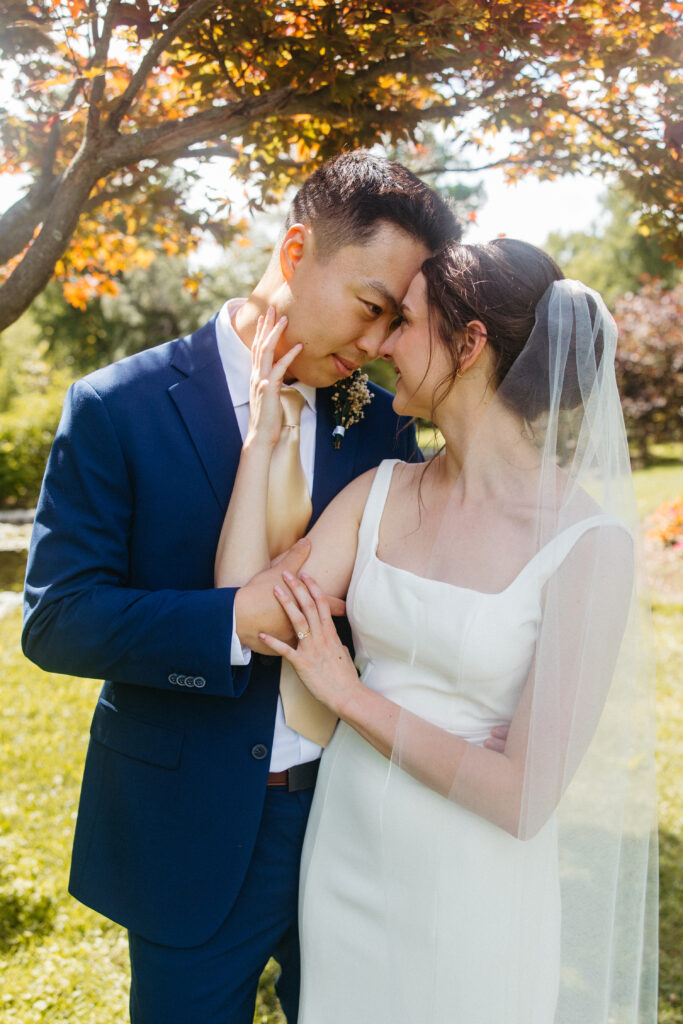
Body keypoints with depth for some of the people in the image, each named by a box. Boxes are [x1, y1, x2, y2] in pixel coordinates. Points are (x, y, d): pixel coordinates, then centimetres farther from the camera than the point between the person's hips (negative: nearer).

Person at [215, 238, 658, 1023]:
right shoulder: (380, 494, -4)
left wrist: (350, 694, -16)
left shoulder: (587, 543, -20)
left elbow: (524, 798, -21)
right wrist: (263, 433, -12)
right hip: (344, 862, 5)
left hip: (471, 894, -4)